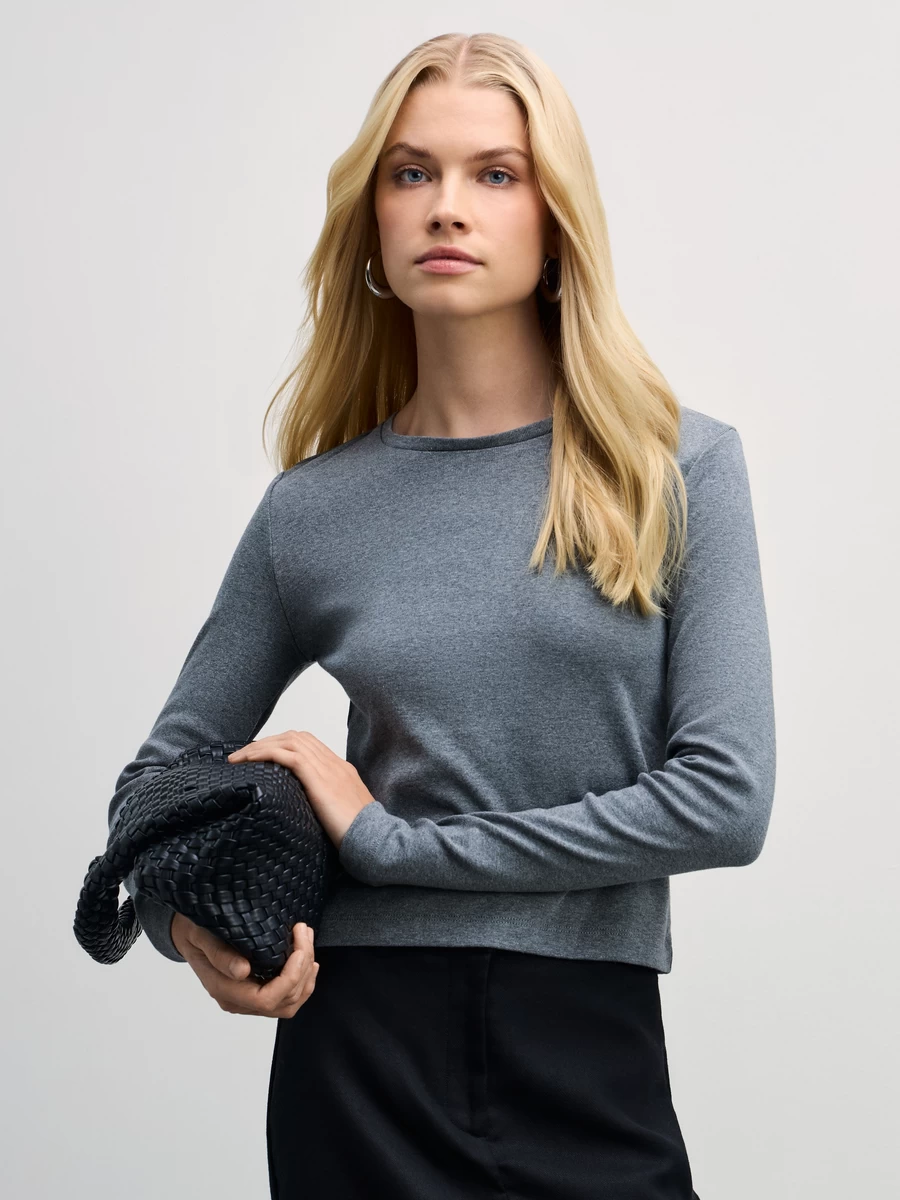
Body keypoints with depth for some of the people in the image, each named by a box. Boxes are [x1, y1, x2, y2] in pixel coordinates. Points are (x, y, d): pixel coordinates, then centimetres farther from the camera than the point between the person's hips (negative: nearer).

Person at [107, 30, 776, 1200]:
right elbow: (159, 776, 11)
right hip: (361, 1055, 1)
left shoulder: (681, 468, -4)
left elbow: (725, 796, -12)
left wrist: (390, 838, -12)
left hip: (598, 1059, -1)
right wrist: (187, 920, -10)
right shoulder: (315, 508, 1)